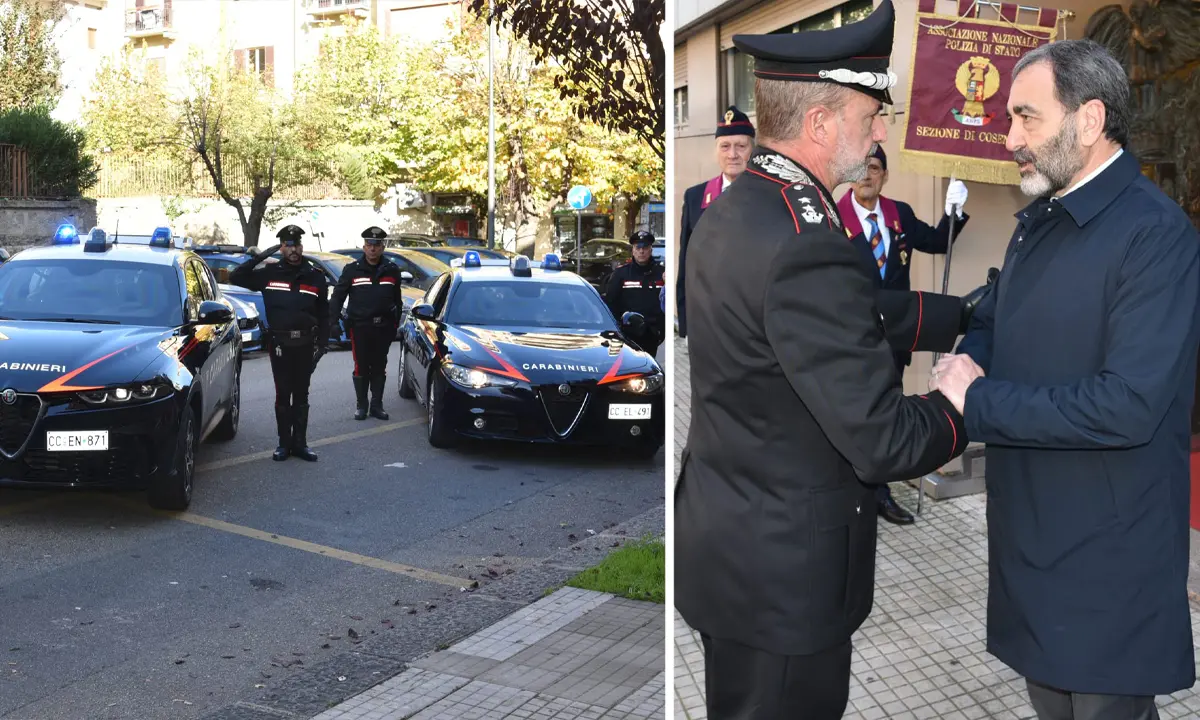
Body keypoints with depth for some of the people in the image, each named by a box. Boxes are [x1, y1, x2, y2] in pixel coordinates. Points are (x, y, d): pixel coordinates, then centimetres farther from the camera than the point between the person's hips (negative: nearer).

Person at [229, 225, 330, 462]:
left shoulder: (316, 277, 4)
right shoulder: (269, 273, 1)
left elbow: (323, 314, 7)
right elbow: (235, 277, -3)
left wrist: (323, 342, 0)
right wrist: (259, 257, -9)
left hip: (305, 344, 1)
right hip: (279, 343, -1)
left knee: (301, 395, 8)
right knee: (283, 395, 4)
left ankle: (299, 442, 15)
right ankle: (284, 443, 12)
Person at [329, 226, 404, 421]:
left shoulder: (392, 270, 4)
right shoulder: (352, 270, -1)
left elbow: (397, 300, 10)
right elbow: (337, 296, -1)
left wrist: (395, 324, 8)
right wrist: (334, 320, -10)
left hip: (383, 327, 2)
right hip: (359, 327, -2)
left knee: (379, 367, 8)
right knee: (361, 367, 3)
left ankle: (377, 405, 16)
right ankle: (361, 405, 13)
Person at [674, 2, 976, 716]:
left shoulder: (734, 210, 2)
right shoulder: (807, 250, -28)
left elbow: (856, 315, 11)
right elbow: (883, 441, -24)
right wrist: (966, 404, -6)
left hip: (723, 544, 9)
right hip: (783, 577, -9)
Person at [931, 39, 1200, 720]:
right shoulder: (1040, 220, 8)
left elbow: (1129, 405, -27)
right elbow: (991, 323, 19)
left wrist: (977, 402, -20)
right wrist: (965, 363, -5)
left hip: (1107, 555, -8)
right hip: (1029, 529, 8)